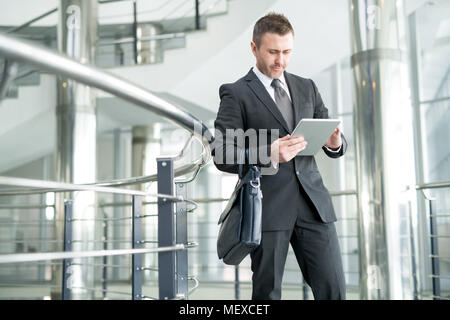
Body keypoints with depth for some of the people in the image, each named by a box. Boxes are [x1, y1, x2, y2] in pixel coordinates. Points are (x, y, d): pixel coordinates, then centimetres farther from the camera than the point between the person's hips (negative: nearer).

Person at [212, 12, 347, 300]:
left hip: (313, 202, 4)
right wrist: (268, 154, -25)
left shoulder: (307, 88, 16)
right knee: (268, 293, 5)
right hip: (268, 207, -3)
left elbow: (334, 145, 15)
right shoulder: (236, 94, 1)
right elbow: (223, 156, -8)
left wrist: (335, 142, -10)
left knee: (333, 290, 1)